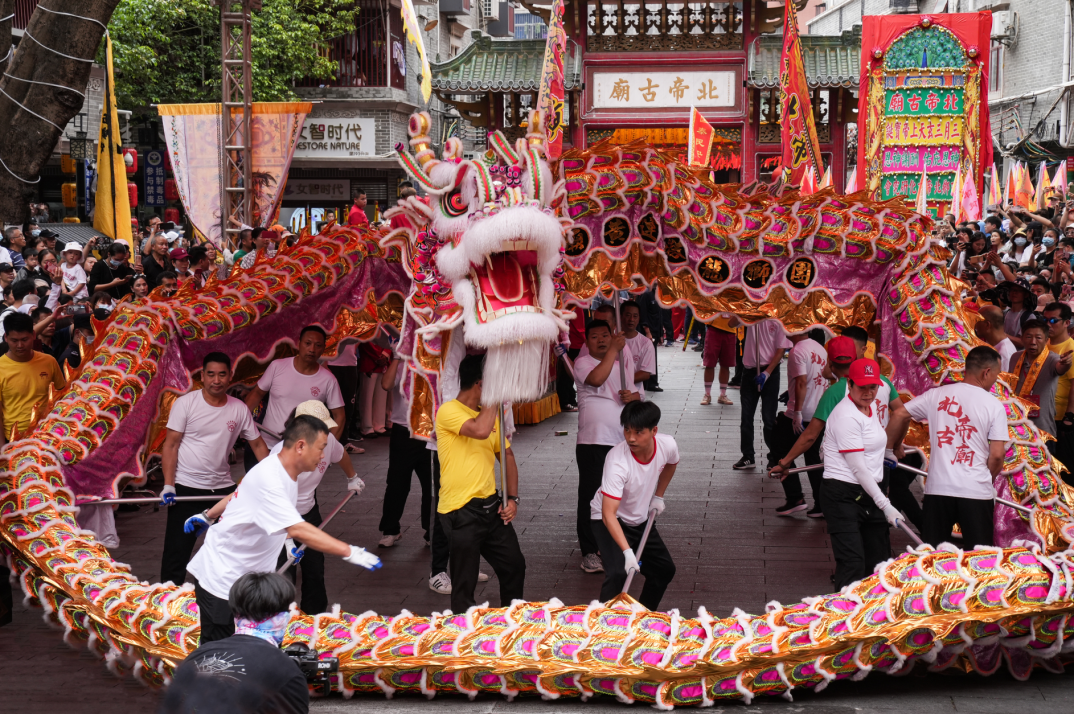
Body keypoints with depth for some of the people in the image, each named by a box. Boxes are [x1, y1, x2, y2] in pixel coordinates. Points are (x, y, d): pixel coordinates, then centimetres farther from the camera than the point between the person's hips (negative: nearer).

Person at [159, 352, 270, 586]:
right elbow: (170, 445, -7)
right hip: (187, 487, -4)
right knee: (177, 551, -3)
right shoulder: (185, 403, -7)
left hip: (223, 487, 4)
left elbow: (257, 444, 8)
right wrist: (168, 485, -15)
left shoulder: (239, 409, 1)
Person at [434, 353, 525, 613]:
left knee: (514, 565, 14)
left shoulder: (491, 414, 13)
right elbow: (480, 430, -31)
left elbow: (507, 456, 17)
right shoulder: (449, 411, -13)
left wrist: (512, 498, 6)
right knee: (464, 586, 1)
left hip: (490, 506, 8)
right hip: (461, 512, -8)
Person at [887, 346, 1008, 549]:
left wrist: (890, 448, 23)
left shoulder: (937, 395, 4)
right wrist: (987, 479, 11)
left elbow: (899, 415, 8)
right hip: (976, 491, -2)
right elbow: (997, 455, -7)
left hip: (937, 488, 3)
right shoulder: (994, 406, -5)